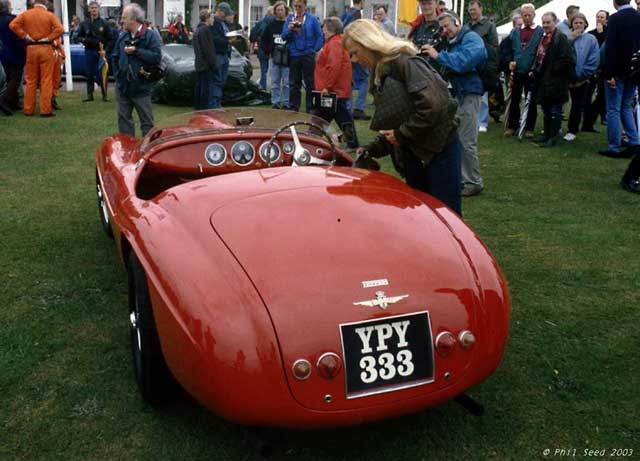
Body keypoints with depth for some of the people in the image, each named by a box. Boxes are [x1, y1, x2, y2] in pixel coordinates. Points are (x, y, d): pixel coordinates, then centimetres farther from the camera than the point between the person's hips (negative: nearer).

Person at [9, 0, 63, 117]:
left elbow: (13, 25, -6)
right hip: (46, 48, -2)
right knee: (46, 81, 0)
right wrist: (49, 38, -8)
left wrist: (25, 36, -2)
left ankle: (28, 110, 13)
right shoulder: (50, 15, 0)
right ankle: (45, 110, -2)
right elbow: (60, 29, -14)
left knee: (30, 80, 10)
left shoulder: (25, 14, 5)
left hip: (31, 49, 2)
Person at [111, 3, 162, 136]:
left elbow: (156, 57, -20)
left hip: (141, 87, -6)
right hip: (122, 86, 6)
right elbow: (115, 57, 17)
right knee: (123, 119, 13)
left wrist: (136, 51, -18)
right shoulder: (122, 36, 8)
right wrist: (117, 74, 6)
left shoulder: (150, 36, -9)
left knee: (147, 121, 3)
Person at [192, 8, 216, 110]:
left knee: (199, 85, 14)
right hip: (206, 64, -10)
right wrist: (213, 64, -15)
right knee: (206, 86, -6)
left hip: (199, 63, 10)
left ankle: (198, 106, 21)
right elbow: (208, 49, -19)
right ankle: (205, 107, -4)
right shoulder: (206, 29, -16)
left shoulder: (198, 29, 15)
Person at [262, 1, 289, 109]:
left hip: (287, 58, -2)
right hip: (274, 58, 3)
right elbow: (264, 39, 15)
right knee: (275, 82, 6)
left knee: (286, 83, 2)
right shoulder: (271, 25, 7)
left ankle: (285, 103, 9)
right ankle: (275, 103, 12)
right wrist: (268, 52, 6)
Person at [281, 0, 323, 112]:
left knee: (310, 83, 1)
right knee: (294, 83, 8)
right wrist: (289, 30, -14)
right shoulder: (289, 19, 9)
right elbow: (283, 37, 5)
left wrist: (316, 50, -9)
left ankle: (311, 108, 7)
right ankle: (293, 107, 16)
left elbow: (319, 36, 0)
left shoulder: (312, 19, 1)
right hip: (294, 55, 3)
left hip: (308, 55, -3)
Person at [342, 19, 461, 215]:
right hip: (412, 153, 9)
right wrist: (373, 149, 5)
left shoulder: (405, 62, -15)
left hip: (440, 147, -9)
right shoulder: (378, 76, 13)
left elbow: (433, 106, -26)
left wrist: (402, 135, -18)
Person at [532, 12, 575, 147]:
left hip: (555, 81, -8)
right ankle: (547, 134, 24)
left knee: (555, 111, -1)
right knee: (546, 110, 15)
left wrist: (553, 70, -17)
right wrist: (536, 70, 11)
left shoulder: (561, 38, -10)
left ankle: (553, 137, 3)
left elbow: (568, 59, -18)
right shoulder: (542, 38, 15)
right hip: (543, 80, 8)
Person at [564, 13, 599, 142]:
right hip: (567, 77, 1)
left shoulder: (590, 39, -3)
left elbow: (594, 60, -7)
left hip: (582, 79, -1)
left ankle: (572, 130, 15)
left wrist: (581, 74, -10)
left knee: (577, 105, 7)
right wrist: (571, 39, -13)